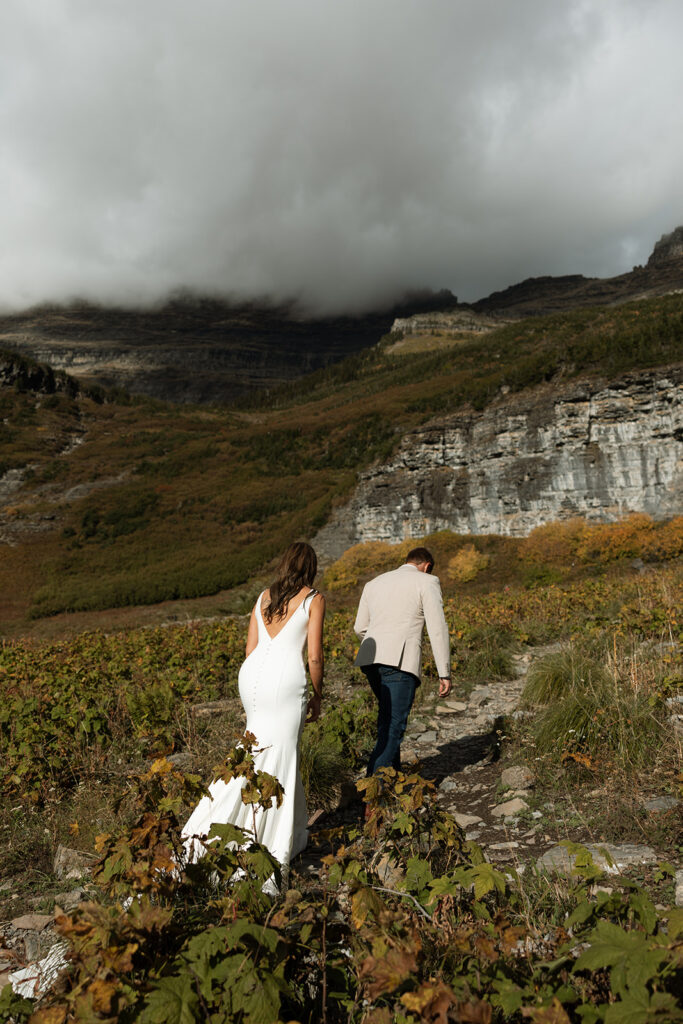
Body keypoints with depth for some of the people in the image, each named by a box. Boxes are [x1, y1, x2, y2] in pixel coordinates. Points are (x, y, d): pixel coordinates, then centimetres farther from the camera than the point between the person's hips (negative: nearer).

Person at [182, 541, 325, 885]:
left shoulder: (263, 597, 15)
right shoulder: (314, 600, 1)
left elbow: (250, 650, 15)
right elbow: (314, 656, -3)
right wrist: (317, 696, 10)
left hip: (253, 675, 6)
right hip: (286, 680, -6)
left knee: (264, 750, 21)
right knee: (276, 760, 3)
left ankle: (293, 831, 29)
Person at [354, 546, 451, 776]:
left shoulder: (374, 583, 22)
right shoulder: (427, 582, 6)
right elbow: (437, 629, -2)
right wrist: (444, 674, -1)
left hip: (370, 659, 6)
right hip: (400, 661, -6)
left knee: (387, 715, 25)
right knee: (393, 725, -3)